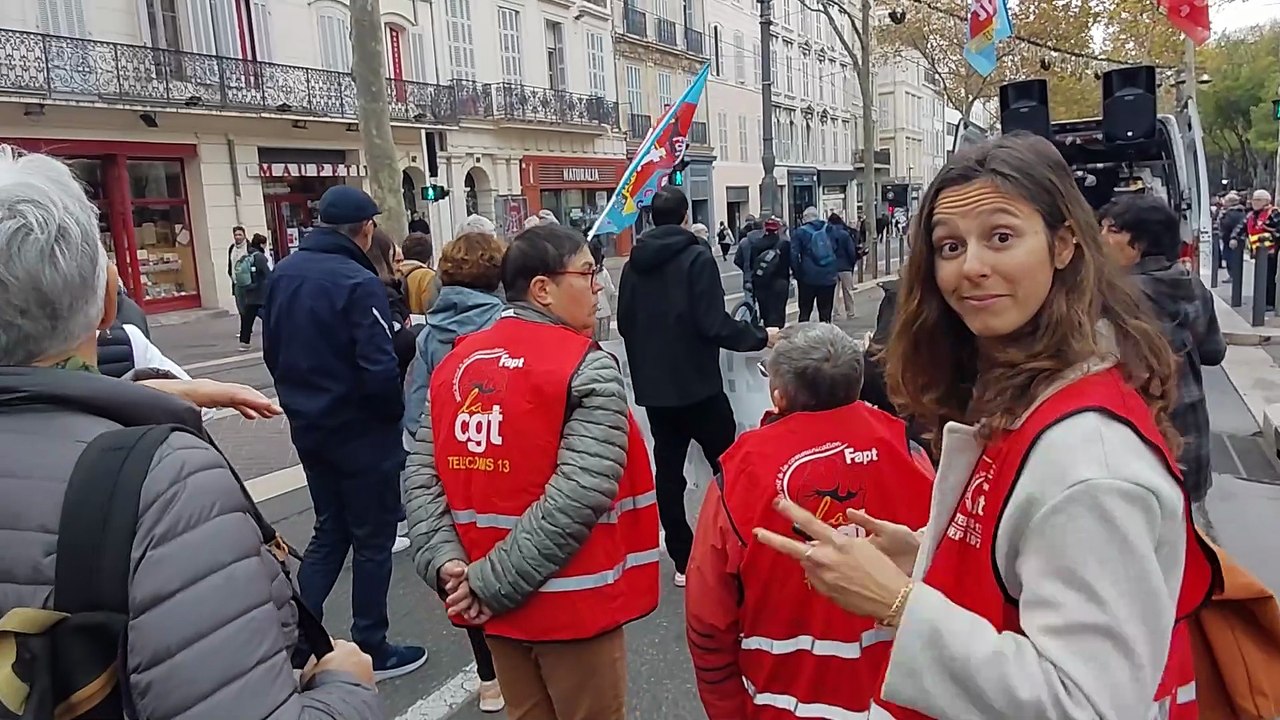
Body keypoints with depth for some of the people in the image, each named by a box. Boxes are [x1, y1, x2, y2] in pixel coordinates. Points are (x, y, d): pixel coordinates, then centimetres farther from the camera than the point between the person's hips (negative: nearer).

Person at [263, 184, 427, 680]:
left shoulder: (285, 272, 2)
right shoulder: (358, 283, -22)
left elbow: (273, 349, 10)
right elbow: (379, 369, -25)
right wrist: (395, 411, -6)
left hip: (309, 426, 7)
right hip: (361, 431, -7)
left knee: (330, 531, 20)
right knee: (372, 539, 9)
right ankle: (370, 650, 20)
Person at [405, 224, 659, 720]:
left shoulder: (455, 362, 4)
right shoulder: (588, 368, -15)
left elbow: (420, 473, -1)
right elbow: (579, 495, -24)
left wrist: (443, 560, -8)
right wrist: (493, 581, -20)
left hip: (495, 602, 6)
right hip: (569, 601, -6)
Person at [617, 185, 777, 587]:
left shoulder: (634, 262, 4)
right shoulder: (696, 257, -12)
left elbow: (624, 323, 9)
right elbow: (714, 324, -18)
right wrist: (761, 337, -3)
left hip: (653, 386, 5)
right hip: (697, 385, -5)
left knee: (668, 469, 9)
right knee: (727, 465, 10)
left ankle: (682, 560, 13)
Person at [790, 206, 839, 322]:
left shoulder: (799, 232, -3)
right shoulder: (829, 230, 6)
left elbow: (794, 255, -8)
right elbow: (836, 250, 10)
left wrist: (796, 272, 1)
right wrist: (835, 271, 16)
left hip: (808, 278, -2)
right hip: (828, 277, 2)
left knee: (805, 310, 6)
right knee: (826, 311, 8)